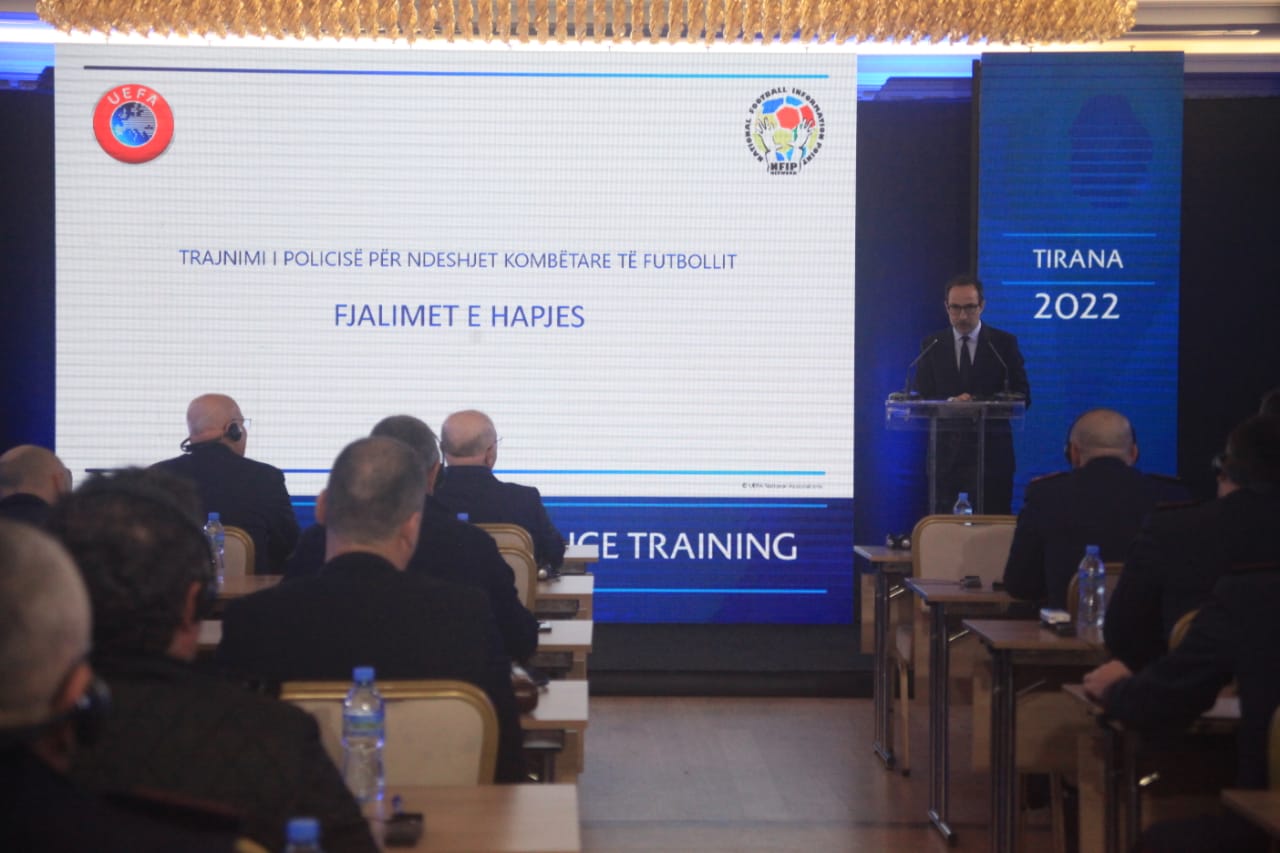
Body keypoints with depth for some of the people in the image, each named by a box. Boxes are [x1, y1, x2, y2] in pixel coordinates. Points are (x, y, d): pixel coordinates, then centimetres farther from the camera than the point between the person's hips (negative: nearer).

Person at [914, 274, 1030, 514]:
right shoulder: (932, 346, 8)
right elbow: (922, 398, 5)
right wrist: (950, 403, -16)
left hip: (992, 451, -1)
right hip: (946, 451, 1)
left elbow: (1022, 396, 2)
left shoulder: (1004, 343, 4)